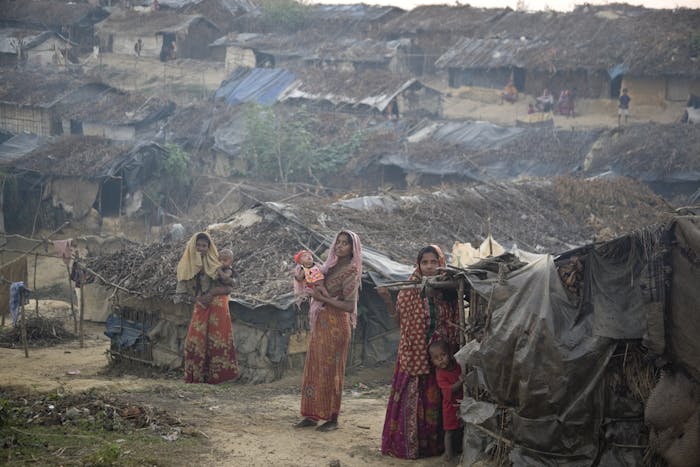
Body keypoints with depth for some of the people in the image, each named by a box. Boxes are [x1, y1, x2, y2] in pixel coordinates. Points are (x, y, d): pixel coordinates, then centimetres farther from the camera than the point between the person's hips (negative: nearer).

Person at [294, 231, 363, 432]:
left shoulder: (351, 271, -11)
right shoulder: (331, 266, 12)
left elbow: (349, 306, -18)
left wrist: (322, 299, -20)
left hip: (335, 325, -8)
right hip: (320, 323, 8)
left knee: (331, 370, -2)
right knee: (314, 368, 9)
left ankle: (333, 419, 7)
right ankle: (312, 415, 16)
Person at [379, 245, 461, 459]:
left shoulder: (448, 292, 2)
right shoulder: (409, 291, -2)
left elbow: (455, 323, 8)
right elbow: (400, 320, -1)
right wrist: (387, 299, -11)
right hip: (413, 354, -1)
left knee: (435, 401, 6)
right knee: (411, 400, -2)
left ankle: (434, 444, 16)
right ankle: (407, 444, 5)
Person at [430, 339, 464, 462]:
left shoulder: (457, 366, -1)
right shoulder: (440, 373, -18)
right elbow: (449, 389, -27)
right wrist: (460, 382, -35)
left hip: (461, 403, 5)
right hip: (451, 405, -5)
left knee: (460, 429, 15)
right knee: (450, 430, 2)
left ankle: (457, 450, 31)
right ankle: (449, 452, 13)